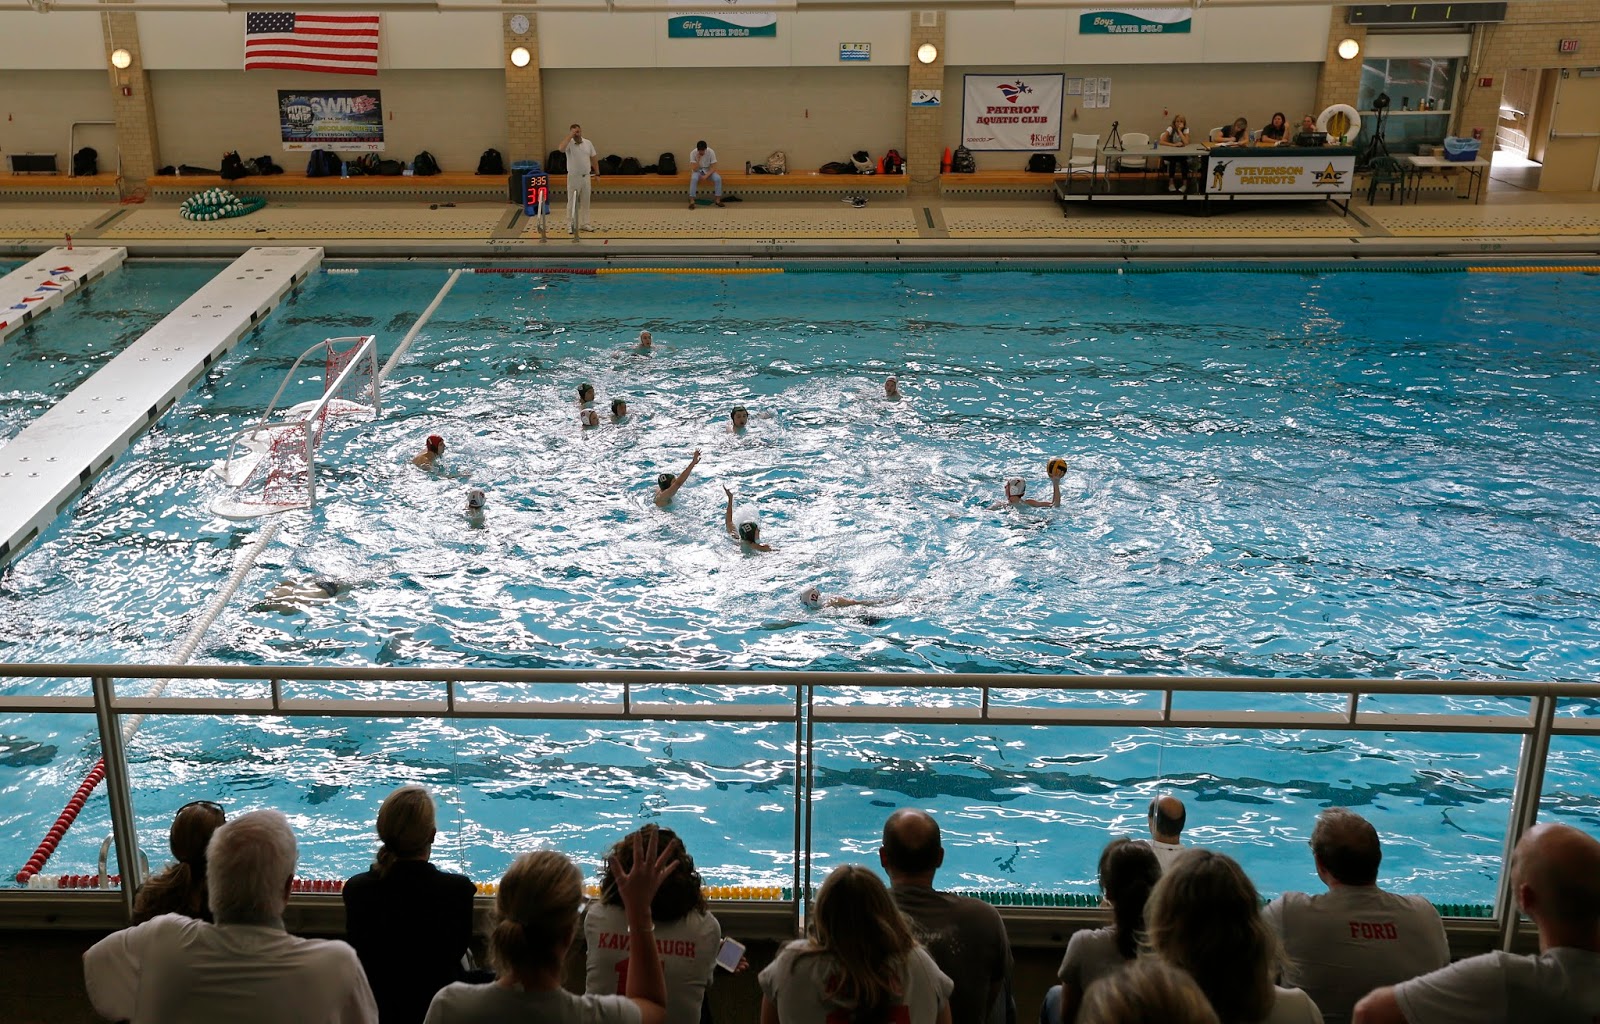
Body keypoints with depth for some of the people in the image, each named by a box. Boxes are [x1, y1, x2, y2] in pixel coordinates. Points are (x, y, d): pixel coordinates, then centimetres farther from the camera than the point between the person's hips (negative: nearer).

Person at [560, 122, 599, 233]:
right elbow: (561, 148, -35)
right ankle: (570, 225, 7)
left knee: (585, 201, 10)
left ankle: (585, 223, 19)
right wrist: (570, 135, -30)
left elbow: (593, 158, 11)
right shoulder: (569, 143, -11)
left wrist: (597, 173, 9)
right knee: (572, 202, 1)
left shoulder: (588, 143, 3)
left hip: (586, 176, 4)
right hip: (573, 177, -4)